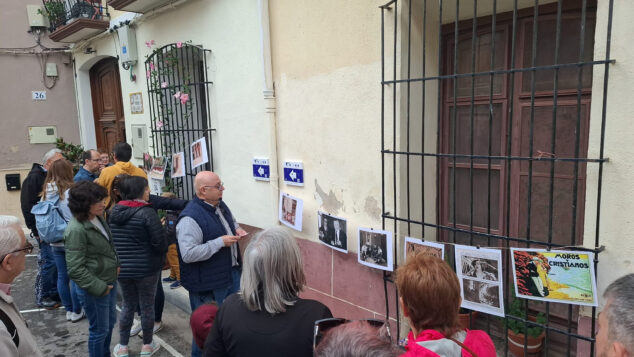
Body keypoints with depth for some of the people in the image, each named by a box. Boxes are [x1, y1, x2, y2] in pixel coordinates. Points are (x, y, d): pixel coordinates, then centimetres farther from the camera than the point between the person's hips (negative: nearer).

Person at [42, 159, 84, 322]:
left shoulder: (48, 192, 4)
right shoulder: (69, 191, -17)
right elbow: (76, 217, -18)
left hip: (55, 242, 7)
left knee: (62, 276, 13)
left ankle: (68, 310, 25)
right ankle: (76, 311, 14)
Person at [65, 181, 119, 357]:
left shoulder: (98, 218, 0)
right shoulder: (76, 230, -24)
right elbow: (75, 269, -23)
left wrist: (116, 264, 6)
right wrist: (99, 287, -19)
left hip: (109, 282, 8)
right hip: (94, 289, -8)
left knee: (110, 322, 24)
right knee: (99, 330, 10)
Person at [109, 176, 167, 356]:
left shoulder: (114, 211, 2)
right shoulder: (147, 212, -18)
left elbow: (110, 239, 13)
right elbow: (160, 242, -18)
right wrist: (162, 253, 3)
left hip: (121, 268, 6)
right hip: (146, 268, -5)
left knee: (128, 306, 20)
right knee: (147, 306, 10)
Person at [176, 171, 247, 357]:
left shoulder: (221, 205, 3)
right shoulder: (190, 218, -25)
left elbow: (232, 221, 23)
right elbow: (188, 254, -30)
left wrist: (237, 229, -1)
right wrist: (220, 242, -27)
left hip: (232, 274, 9)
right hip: (208, 285, -9)